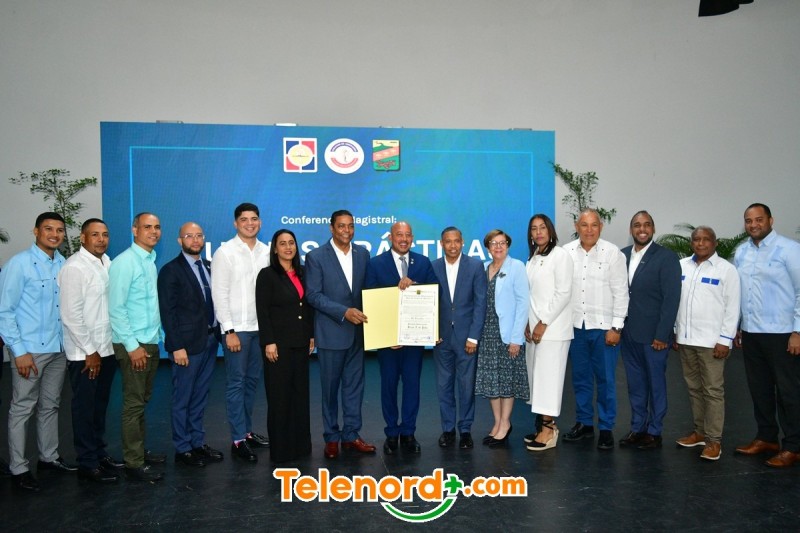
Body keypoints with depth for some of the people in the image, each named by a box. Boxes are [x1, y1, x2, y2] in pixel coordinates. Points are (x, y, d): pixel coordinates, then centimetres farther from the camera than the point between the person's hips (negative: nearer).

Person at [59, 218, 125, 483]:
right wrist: (90, 352, -13)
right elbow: (71, 315, -17)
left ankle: (99, 452, 32)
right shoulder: (74, 268, -14)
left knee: (100, 404, 18)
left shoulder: (107, 262, 6)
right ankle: (88, 464, 18)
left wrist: (103, 348, 9)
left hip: (107, 348, 7)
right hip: (84, 353, -6)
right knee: (84, 408, 6)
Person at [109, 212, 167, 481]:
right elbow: (115, 308, -16)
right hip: (133, 345, -7)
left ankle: (140, 451, 26)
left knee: (142, 401, 15)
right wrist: (132, 345, -17)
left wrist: (157, 336, 11)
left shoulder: (151, 261, 11)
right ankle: (134, 464, 8)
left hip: (151, 343, 8)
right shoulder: (124, 262, -12)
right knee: (134, 404, -1)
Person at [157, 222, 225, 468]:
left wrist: (218, 333, 5)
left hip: (210, 340, 6)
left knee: (200, 397, 15)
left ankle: (198, 442, 26)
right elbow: (168, 312, -12)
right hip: (187, 343, -6)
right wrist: (177, 346, -16)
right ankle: (182, 449, 16)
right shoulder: (171, 270, -8)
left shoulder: (209, 267, 11)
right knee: (183, 399, 5)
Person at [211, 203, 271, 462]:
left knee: (253, 381, 13)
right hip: (237, 328, -5)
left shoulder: (266, 252, 6)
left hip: (261, 326, 5)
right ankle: (238, 440, 9)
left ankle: (247, 430, 26)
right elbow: (219, 294, -9)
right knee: (237, 383, 2)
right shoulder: (225, 253, -6)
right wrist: (230, 331, -13)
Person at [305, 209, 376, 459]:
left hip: (358, 331, 4)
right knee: (330, 387, 8)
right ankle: (331, 437, 22)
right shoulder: (316, 256, -6)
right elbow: (313, 295, -11)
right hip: (331, 332, -3)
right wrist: (344, 312, -18)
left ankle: (351, 435, 21)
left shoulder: (363, 253, 6)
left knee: (354, 385, 9)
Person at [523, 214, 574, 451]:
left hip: (552, 327, -7)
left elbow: (563, 293, -12)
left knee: (548, 376, -6)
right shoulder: (532, 258, 14)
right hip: (533, 327, 7)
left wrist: (544, 323, -13)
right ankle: (547, 424, 18)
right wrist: (528, 323, 4)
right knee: (536, 375, 9)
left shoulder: (560, 255, -7)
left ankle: (548, 431, 1)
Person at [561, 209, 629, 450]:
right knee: (580, 378, 13)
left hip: (603, 326, -2)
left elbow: (621, 292, -4)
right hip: (575, 325, 3)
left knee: (606, 379, 4)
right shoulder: (566, 252, 1)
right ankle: (584, 423, 26)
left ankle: (606, 428, 17)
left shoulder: (613, 253, -4)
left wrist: (616, 327, -7)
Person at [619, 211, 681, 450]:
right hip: (628, 333, 4)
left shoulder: (666, 257, -8)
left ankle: (654, 432, 20)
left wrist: (662, 335, -15)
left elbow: (671, 298, -11)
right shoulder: (622, 255, 5)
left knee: (656, 383, 8)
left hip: (653, 334, -4)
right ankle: (637, 428, 26)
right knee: (635, 384, 14)